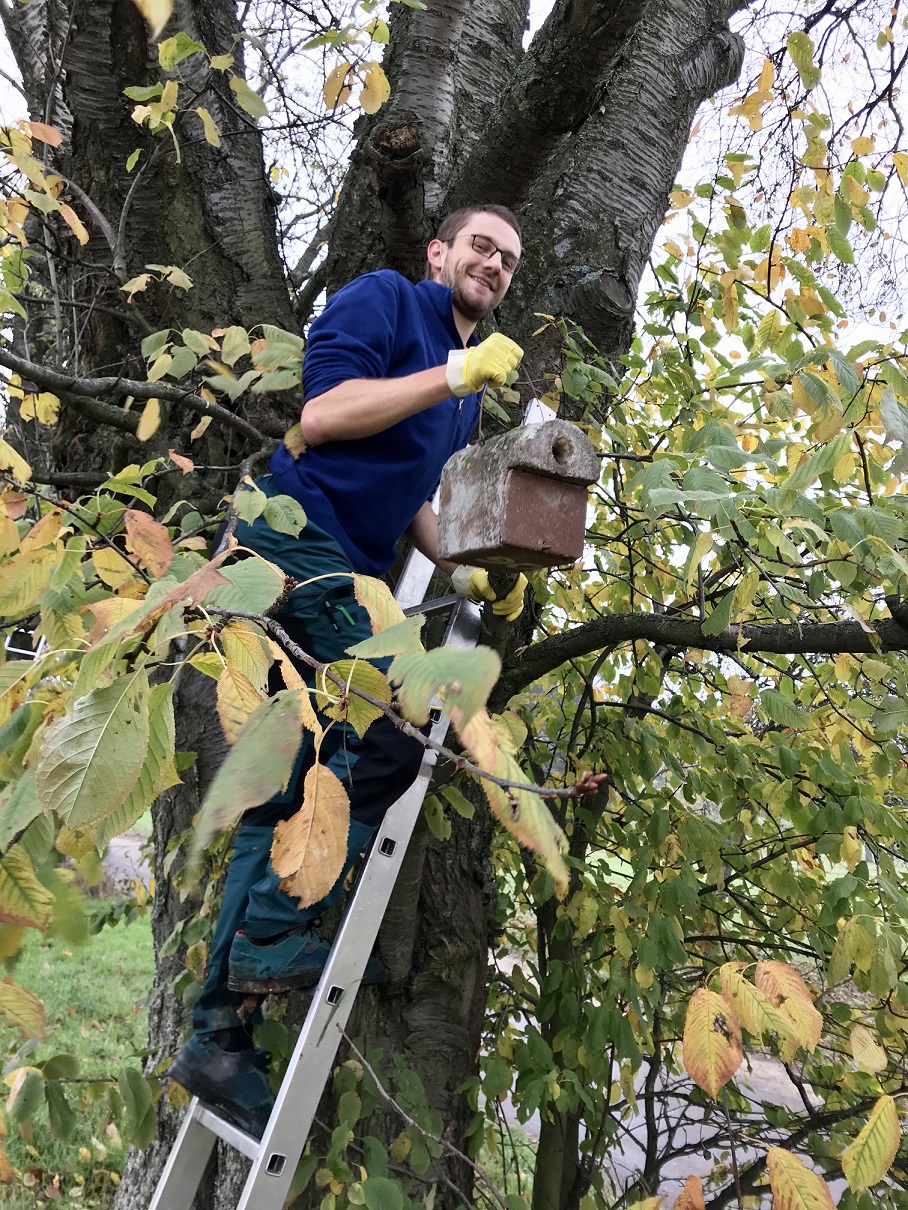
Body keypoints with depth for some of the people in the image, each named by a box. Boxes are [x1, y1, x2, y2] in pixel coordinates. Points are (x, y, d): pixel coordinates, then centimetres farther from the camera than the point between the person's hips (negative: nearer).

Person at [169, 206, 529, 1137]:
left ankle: (220, 1033, 10)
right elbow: (322, 413, -14)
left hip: (343, 575, 9)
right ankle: (273, 932, -7)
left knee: (287, 791, 5)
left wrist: (464, 572, 16)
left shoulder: (464, 388, 25)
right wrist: (455, 373, -12)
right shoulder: (383, 299, 1)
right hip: (296, 540, -9)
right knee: (390, 734, -18)